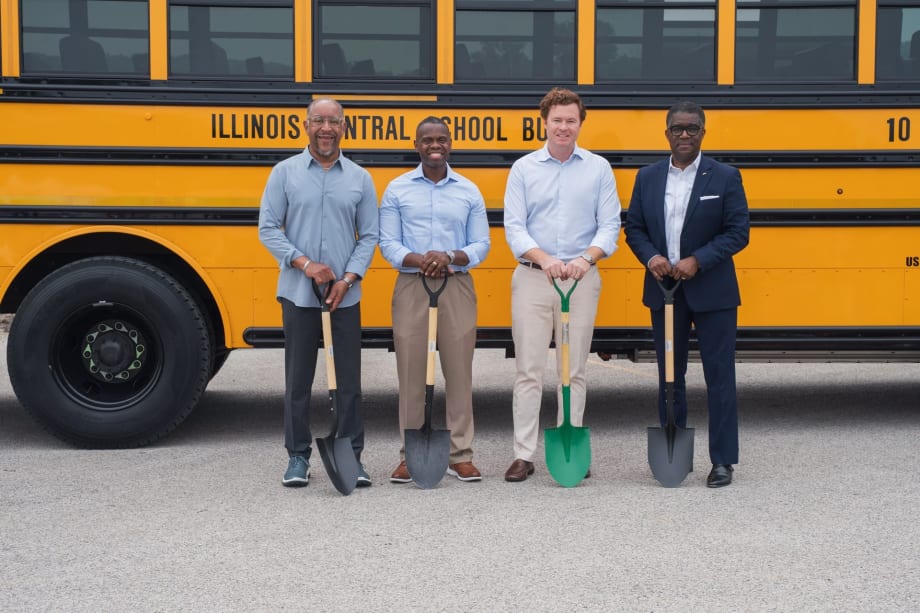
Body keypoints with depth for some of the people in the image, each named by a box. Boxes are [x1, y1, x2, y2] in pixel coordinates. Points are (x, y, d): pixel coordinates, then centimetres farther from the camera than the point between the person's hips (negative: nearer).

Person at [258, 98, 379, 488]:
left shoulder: (360, 178, 6)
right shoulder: (285, 173, 2)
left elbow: (369, 236, 5)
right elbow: (268, 229, -1)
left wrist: (348, 279, -8)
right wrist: (304, 263, -13)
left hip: (346, 295, 1)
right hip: (298, 294, -1)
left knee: (349, 378, 4)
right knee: (298, 378, 6)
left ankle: (352, 456, 13)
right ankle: (298, 456, 16)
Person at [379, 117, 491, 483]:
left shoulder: (469, 191, 7)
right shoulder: (397, 190, 5)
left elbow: (481, 244, 4)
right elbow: (387, 242, 1)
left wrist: (452, 257, -15)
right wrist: (416, 259, -18)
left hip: (457, 287, 1)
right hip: (411, 287, 0)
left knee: (459, 370, 2)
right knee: (410, 372, 1)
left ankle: (461, 455, 10)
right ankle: (410, 456, 9)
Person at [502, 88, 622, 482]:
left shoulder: (598, 168, 6)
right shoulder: (524, 169, 4)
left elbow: (609, 225, 1)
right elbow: (513, 226, -2)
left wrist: (587, 258, -18)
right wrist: (543, 258, -19)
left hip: (582, 279, 0)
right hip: (532, 277, 0)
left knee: (574, 370, 6)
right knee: (528, 369, 1)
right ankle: (524, 454, 5)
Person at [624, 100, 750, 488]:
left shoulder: (725, 177, -3)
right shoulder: (648, 177, 6)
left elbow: (738, 231, -7)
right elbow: (634, 227, 9)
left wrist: (698, 261, -18)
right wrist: (650, 256, -10)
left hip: (712, 292, -3)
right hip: (664, 291, 4)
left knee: (720, 376, -1)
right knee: (670, 376, 11)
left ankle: (722, 461, 7)